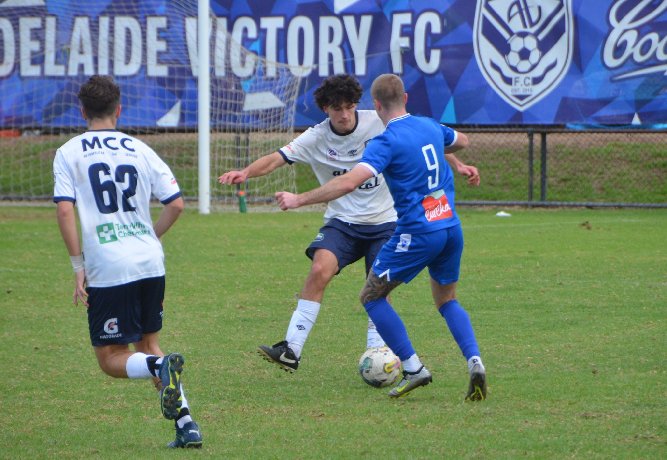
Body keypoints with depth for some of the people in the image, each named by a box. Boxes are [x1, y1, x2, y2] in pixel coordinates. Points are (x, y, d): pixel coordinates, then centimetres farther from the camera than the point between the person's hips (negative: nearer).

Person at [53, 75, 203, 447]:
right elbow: (176, 203, 8)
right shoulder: (140, 150, 11)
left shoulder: (69, 153, 2)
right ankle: (185, 422, 4)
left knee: (111, 359, 5)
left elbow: (65, 210, -9)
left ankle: (159, 366, -26)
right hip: (151, 264, 4)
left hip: (107, 270, -4)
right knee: (148, 345, 19)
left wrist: (79, 266, -5)